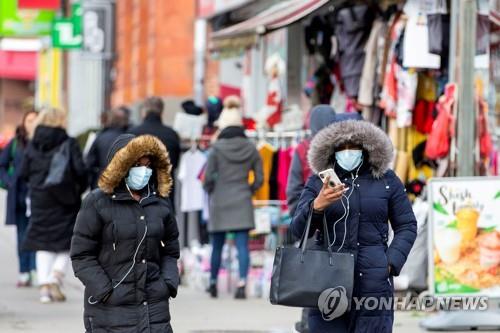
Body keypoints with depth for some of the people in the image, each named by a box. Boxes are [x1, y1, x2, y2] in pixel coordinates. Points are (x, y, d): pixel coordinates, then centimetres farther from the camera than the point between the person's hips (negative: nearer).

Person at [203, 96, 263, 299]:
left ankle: (213, 283, 24)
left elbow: (208, 178, -9)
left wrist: (210, 192, 10)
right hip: (243, 203, 1)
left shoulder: (217, 148, -8)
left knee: (217, 246, 12)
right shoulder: (251, 149, 1)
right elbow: (259, 179, 4)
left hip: (220, 201, -1)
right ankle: (242, 284, -15)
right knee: (242, 245, -3)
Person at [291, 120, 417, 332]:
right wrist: (316, 206, -21)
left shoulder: (386, 181, 8)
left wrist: (391, 262, -2)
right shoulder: (318, 183, 7)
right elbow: (298, 229, 0)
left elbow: (407, 226, 12)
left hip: (373, 284, 0)